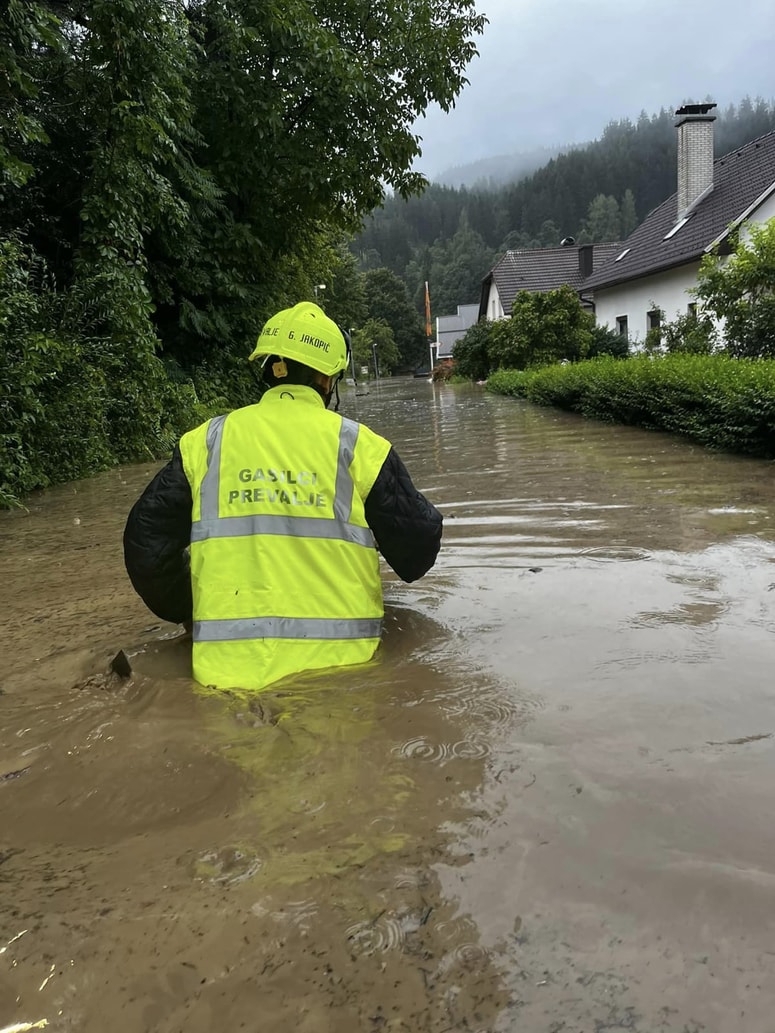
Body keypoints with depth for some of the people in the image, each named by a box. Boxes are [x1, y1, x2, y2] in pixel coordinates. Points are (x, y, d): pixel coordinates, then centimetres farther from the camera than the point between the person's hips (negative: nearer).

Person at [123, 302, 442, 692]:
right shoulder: (357, 445, 2)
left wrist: (189, 611, 27)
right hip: (339, 664, -1)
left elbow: (146, 541, 12)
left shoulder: (206, 443, 8)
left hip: (229, 666, 2)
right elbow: (418, 545, 8)